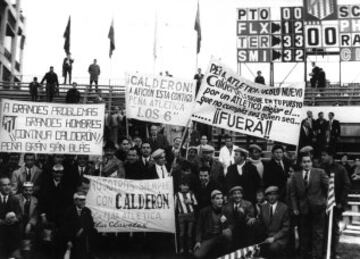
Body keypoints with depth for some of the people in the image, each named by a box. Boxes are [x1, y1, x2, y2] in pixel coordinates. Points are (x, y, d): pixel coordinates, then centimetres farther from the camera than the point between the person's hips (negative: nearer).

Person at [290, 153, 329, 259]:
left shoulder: (320, 172, -2)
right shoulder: (296, 175, 4)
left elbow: (328, 187, 1)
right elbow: (293, 193, 5)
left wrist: (326, 201, 1)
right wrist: (295, 208, 0)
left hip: (317, 208, -2)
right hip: (303, 209, 2)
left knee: (318, 234, 0)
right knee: (304, 235, 9)